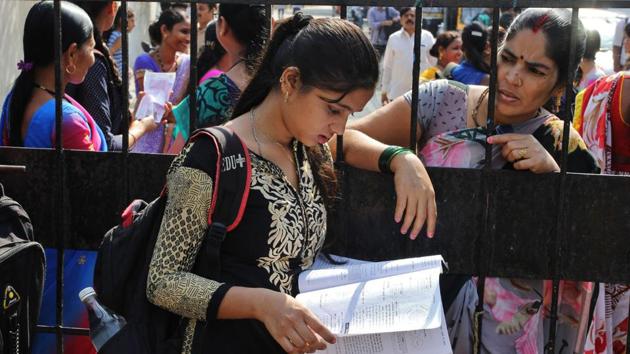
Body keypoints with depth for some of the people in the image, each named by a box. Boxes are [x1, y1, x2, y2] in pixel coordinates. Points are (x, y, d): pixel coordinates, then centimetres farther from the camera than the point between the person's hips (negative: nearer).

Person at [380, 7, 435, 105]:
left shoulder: (427, 37, 0)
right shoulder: (394, 38, 2)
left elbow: (434, 62, 2)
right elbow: (387, 66, 5)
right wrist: (384, 90, 5)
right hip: (398, 92, 1)